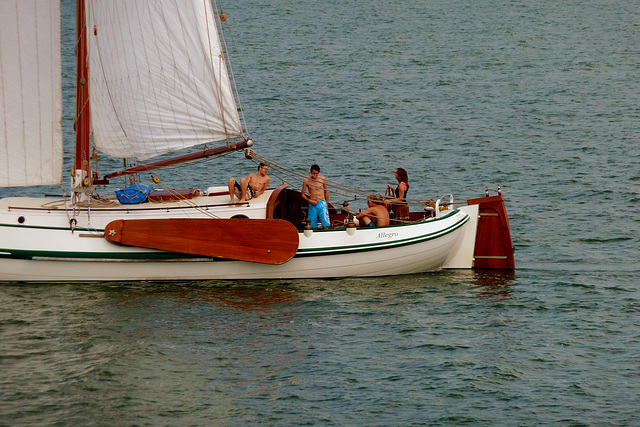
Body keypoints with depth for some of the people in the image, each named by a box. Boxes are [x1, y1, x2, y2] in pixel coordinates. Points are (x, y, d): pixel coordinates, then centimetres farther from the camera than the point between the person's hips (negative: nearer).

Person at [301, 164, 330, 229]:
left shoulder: (323, 179, 3)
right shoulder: (306, 181, 0)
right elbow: (303, 194, 6)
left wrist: (327, 203, 14)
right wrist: (310, 201, -9)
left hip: (322, 204, 0)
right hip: (312, 204, 0)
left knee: (325, 225, -8)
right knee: (312, 226, 0)